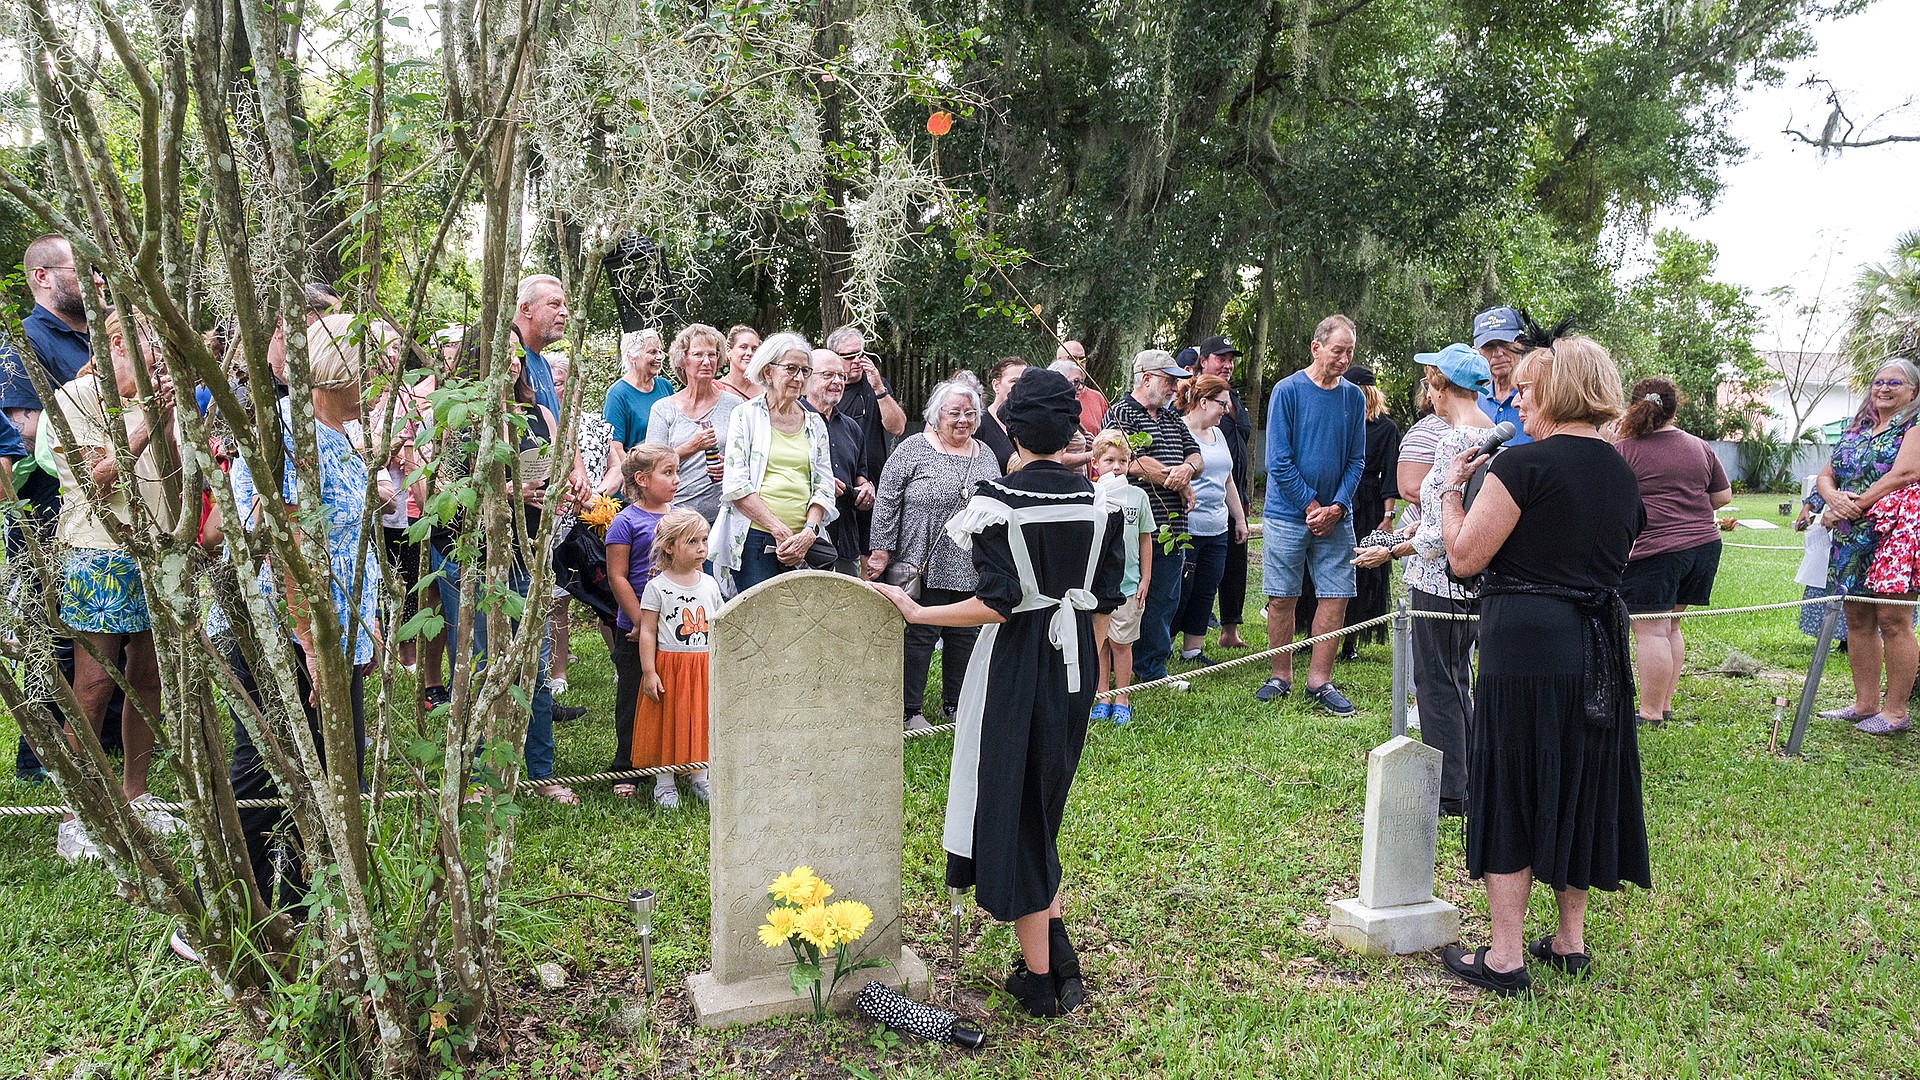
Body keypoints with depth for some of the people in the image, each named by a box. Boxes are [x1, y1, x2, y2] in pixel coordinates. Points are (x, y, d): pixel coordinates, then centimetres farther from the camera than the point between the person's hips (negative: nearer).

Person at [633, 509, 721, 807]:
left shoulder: (709, 584, 6)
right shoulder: (657, 587, -8)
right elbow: (647, 632, -9)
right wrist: (650, 672, -13)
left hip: (703, 667, 4)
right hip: (668, 665, -4)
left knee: (701, 722, 11)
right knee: (667, 723, 3)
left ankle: (698, 778, 26)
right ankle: (664, 784, 15)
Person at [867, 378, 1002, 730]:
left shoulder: (985, 455, 12)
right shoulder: (914, 449, -5)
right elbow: (887, 500, -6)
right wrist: (882, 550, -10)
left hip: (973, 569, 6)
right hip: (927, 566, -5)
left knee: (966, 635, 11)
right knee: (920, 634, -1)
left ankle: (956, 704, 24)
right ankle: (909, 710, 9)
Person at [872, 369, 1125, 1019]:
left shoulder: (999, 502, -15)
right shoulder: (1097, 501, 0)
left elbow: (997, 604, -21)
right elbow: (1106, 599, 3)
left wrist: (916, 614, -13)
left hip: (1017, 665, -5)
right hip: (1074, 665, 6)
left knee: (1013, 806, 6)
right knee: (1045, 803, 21)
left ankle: (1038, 978, 15)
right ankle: (1061, 957, 21)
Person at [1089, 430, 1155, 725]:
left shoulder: (1137, 496, 2)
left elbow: (1145, 539, 8)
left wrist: (1145, 579, 6)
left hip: (1128, 584, 0)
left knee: (1121, 642, 6)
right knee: (1098, 642, 8)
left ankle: (1121, 700, 16)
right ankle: (1102, 698, 19)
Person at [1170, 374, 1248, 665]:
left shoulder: (1218, 434, 17)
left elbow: (1228, 481, 25)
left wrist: (1240, 519, 25)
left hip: (1217, 531, 8)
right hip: (1186, 530, -8)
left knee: (1205, 593, 10)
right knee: (1179, 592, -3)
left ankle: (1192, 651, 18)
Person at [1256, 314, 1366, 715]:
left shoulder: (1354, 396, 6)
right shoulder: (1288, 390, -6)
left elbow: (1356, 460, 7)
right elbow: (1278, 460, -8)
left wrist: (1337, 506, -7)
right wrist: (1311, 505, -11)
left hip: (1336, 515, 3)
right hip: (1288, 512, -3)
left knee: (1335, 598, 2)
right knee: (1282, 599, 2)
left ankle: (1319, 681, 12)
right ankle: (1280, 676, 16)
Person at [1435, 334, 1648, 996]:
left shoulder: (1525, 464, -14)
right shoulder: (1623, 476, 10)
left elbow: (1464, 557, -12)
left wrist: (1451, 490, 1)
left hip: (1525, 642, -7)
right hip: (1600, 645, 7)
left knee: (1511, 790, 2)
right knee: (1582, 788, 17)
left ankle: (1505, 959, 8)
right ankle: (1570, 941, 27)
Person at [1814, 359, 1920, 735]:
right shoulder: (1855, 430, 17)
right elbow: (1825, 476, 15)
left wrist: (1849, 508, -14)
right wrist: (1834, 497, -9)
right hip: (1851, 539, 7)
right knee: (1858, 619, 9)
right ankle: (1865, 703, 18)